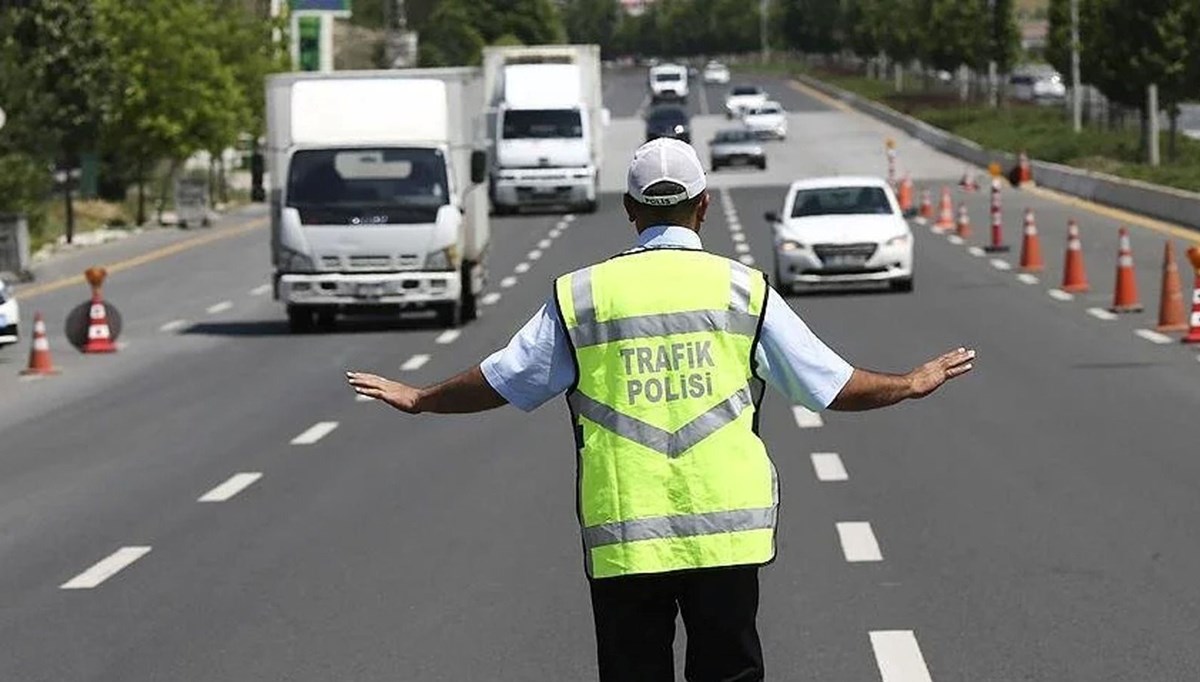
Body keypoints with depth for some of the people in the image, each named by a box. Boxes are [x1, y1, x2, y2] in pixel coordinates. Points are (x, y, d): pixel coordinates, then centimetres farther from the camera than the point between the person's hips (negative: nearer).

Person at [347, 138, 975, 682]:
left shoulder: (581, 295, 2)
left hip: (621, 540, 0)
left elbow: (500, 382, 10)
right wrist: (911, 384, 25)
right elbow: (831, 384, 7)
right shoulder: (742, 289, 2)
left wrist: (418, 400, 28)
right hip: (726, 533, 0)